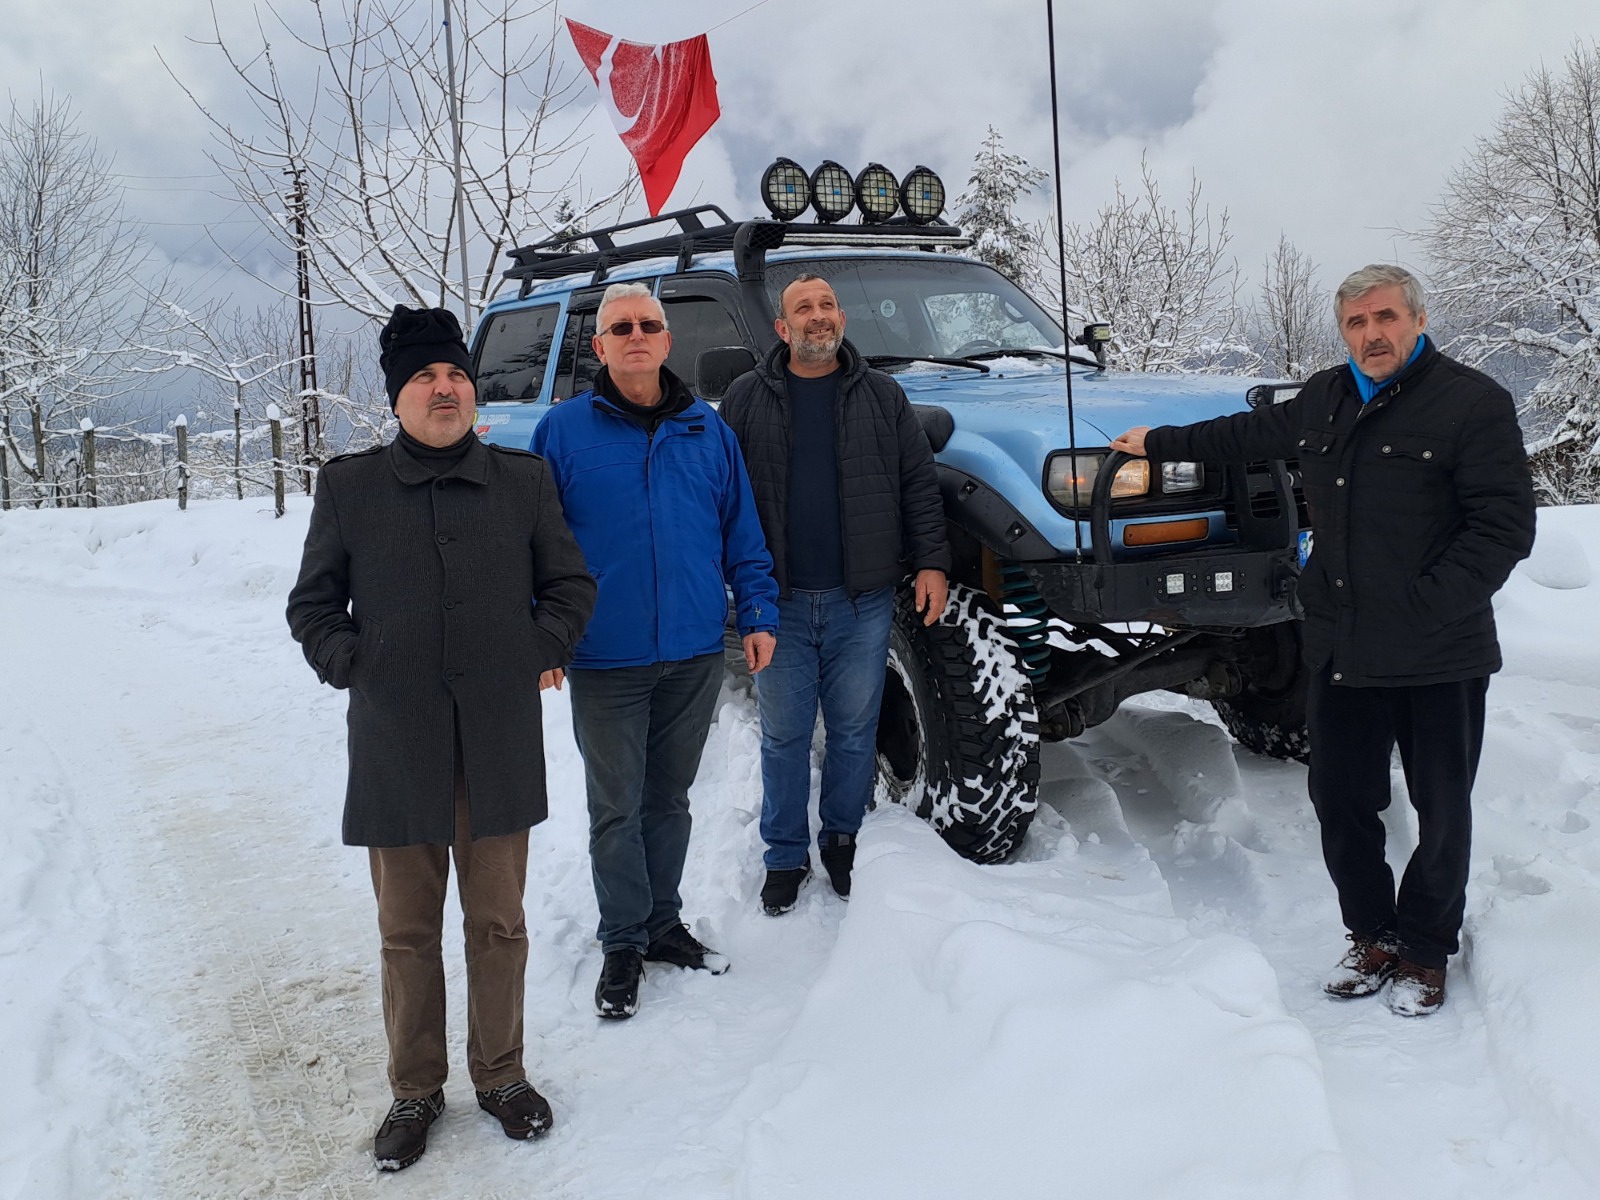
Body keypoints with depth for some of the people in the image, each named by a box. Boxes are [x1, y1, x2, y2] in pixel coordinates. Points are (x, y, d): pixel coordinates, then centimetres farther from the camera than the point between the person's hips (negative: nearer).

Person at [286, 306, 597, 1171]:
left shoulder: (523, 479, 4)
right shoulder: (348, 485, 2)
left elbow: (570, 585, 13)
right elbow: (313, 604, 9)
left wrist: (537, 654, 0)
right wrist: (354, 669, -3)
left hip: (501, 745, 1)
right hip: (395, 748, 0)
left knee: (498, 924, 11)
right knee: (407, 931, 10)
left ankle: (500, 1075, 30)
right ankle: (415, 1090, 27)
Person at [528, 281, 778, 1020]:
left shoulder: (707, 431, 7)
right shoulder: (564, 431, -1)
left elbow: (742, 533, 11)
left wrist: (758, 614, 3)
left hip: (695, 655, 3)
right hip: (606, 661, -2)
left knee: (669, 800, 15)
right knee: (616, 809, 4)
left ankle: (663, 924, 30)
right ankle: (623, 944, 19)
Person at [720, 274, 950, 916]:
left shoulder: (881, 395, 6)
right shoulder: (748, 398, 3)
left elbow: (919, 483, 7)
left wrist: (931, 563, -1)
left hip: (862, 599, 1)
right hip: (781, 599, 0)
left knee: (854, 733, 9)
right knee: (784, 737, 7)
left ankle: (841, 840, 27)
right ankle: (785, 856, 20)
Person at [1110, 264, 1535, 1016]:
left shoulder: (1473, 403, -8)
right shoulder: (1324, 400, 12)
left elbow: (1505, 526, -13)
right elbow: (1249, 434, 30)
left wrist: (1426, 604, -19)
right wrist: (1160, 443, 36)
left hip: (1439, 660, -5)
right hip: (1340, 650, 5)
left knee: (1440, 811, 8)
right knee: (1340, 800, 10)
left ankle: (1425, 952, 25)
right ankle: (1373, 936, 28)